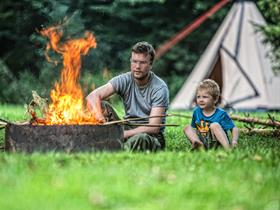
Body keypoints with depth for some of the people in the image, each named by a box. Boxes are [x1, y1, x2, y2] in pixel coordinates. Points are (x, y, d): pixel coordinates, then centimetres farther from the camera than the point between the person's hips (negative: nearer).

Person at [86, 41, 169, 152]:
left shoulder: (160, 88, -14)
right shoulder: (124, 80, -2)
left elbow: (153, 128, -21)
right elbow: (93, 96, -15)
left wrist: (122, 134, -29)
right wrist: (99, 116, -37)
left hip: (151, 136, -5)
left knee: (140, 138, -40)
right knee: (101, 106, -16)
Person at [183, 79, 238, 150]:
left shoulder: (221, 114, -7)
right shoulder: (196, 112, 7)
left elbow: (234, 129, -7)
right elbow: (194, 127, 22)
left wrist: (234, 141, -25)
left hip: (218, 143, -5)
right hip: (204, 142, 5)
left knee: (214, 125, -29)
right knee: (187, 128, -5)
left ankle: (228, 148, -41)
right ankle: (199, 145, -32)